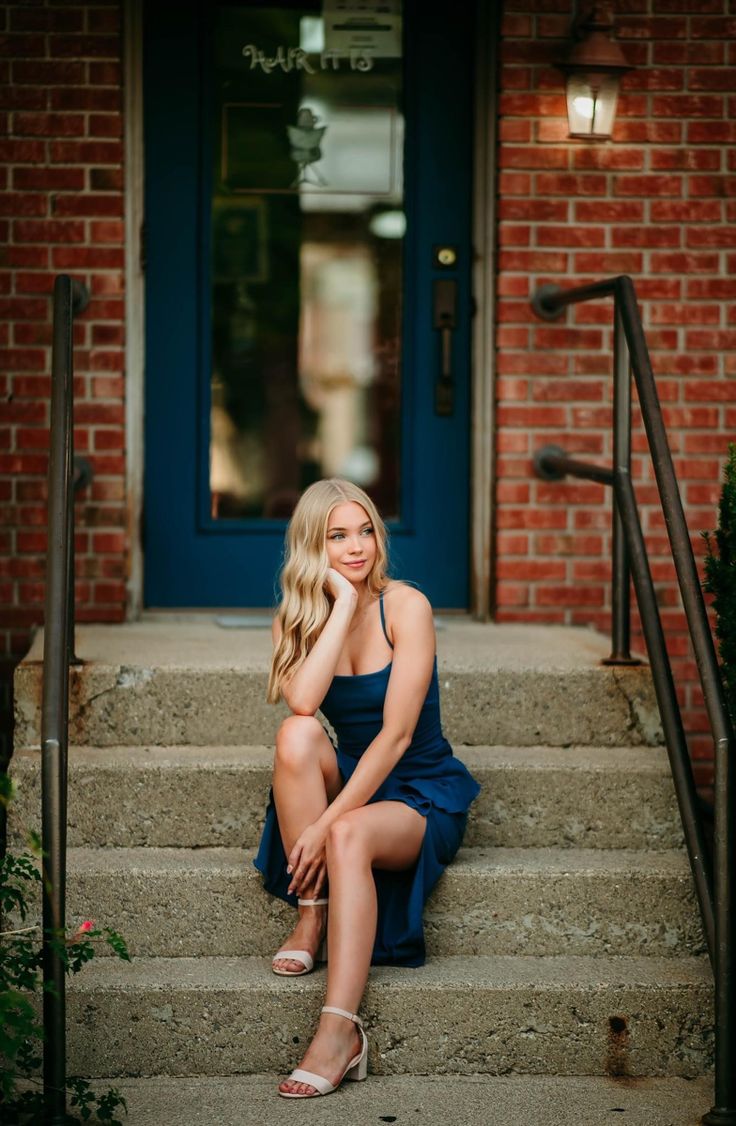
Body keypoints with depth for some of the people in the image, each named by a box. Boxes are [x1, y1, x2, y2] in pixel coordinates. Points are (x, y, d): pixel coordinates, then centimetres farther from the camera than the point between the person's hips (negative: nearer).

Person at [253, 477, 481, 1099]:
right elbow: (302, 701, -22)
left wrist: (328, 822, -25)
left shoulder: (405, 606, -12)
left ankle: (341, 1030, -44)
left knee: (350, 835, -36)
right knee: (298, 735, -27)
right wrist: (342, 604, -21)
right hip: (350, 783, 4)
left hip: (422, 795, -4)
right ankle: (311, 913, -20)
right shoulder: (298, 617, 0)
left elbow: (397, 734, -19)